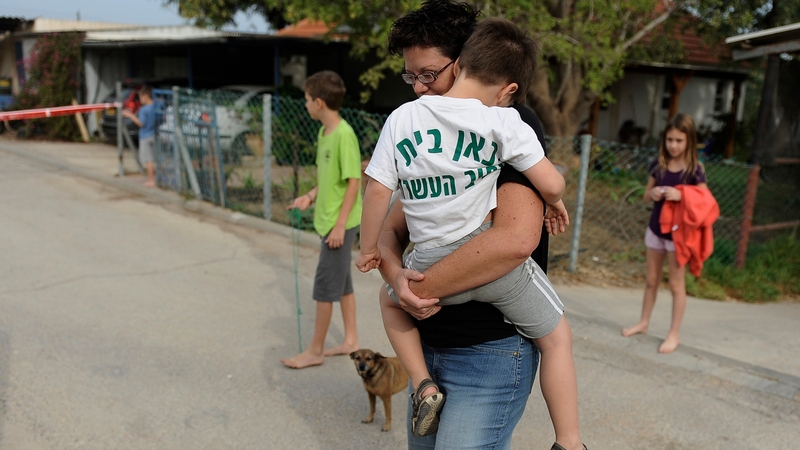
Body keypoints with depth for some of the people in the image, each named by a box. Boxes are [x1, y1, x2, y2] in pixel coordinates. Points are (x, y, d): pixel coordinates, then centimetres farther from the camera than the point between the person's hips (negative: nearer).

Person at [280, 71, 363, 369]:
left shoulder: (344, 135, -19)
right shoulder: (323, 132, 8)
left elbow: (354, 182, -20)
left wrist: (340, 225, -20)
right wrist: (310, 196, 4)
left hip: (340, 223, -9)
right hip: (329, 220, 9)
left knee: (325, 284, 0)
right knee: (341, 281, 16)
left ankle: (315, 350, 12)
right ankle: (351, 341, 28)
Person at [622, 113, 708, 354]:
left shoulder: (695, 169, -12)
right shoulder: (658, 165, 0)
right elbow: (646, 196, 9)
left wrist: (681, 195, -27)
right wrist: (653, 194, -13)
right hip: (656, 229, 4)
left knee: (676, 283, 5)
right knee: (651, 280, 16)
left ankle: (674, 334, 15)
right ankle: (644, 322, 31)